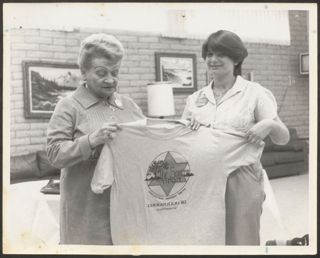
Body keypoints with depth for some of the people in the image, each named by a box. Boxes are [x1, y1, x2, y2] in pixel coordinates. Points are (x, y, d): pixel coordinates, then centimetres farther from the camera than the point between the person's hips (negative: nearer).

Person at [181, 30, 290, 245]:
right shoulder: (195, 98, 9)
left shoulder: (254, 93, -1)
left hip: (241, 182, -3)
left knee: (241, 241, 2)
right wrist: (188, 126, -6)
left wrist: (269, 125, -23)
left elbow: (283, 138, -3)